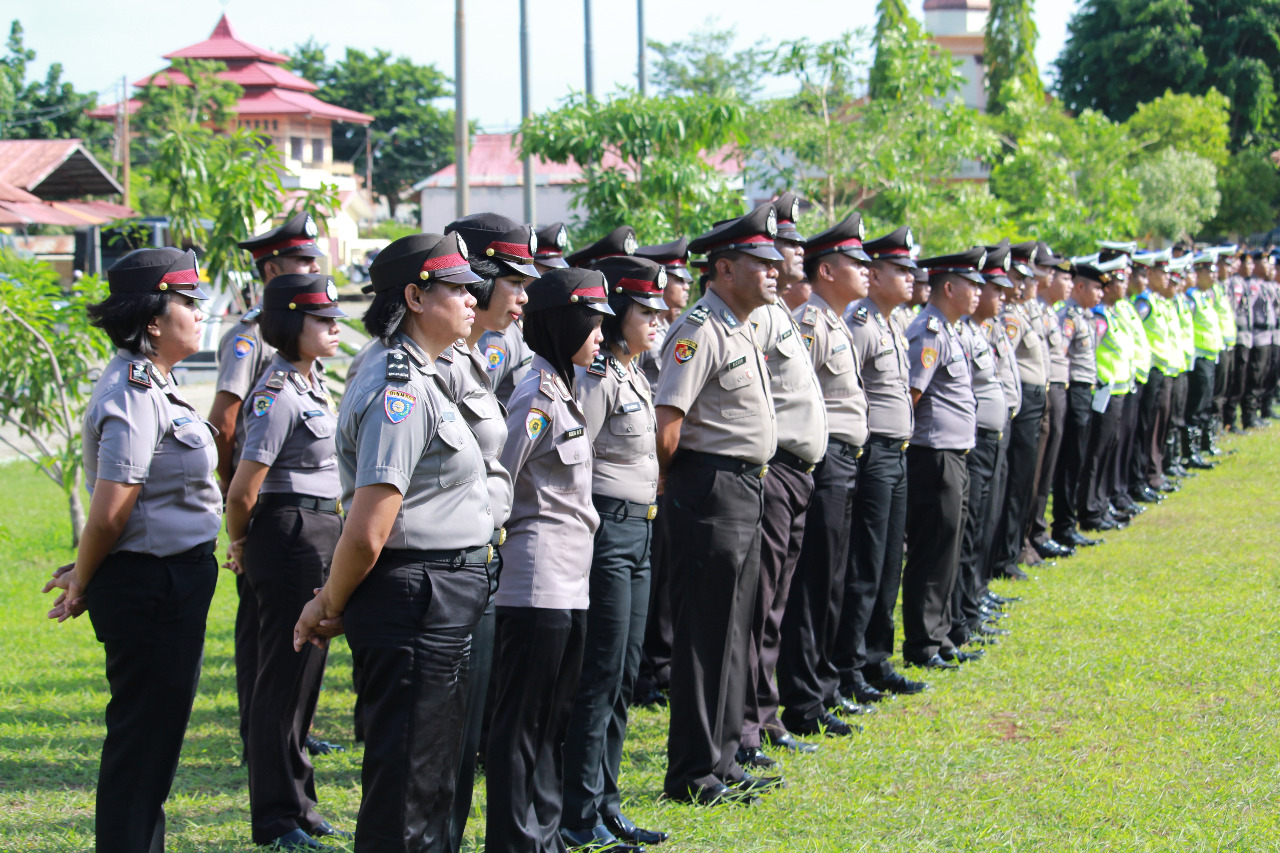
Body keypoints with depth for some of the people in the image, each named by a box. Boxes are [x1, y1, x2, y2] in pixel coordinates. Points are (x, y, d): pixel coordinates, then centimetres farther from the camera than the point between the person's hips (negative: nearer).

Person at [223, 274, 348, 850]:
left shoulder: (313, 381, 12)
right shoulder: (278, 395, -17)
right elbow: (243, 491, -19)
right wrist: (242, 548, -1)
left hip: (321, 536, 9)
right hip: (288, 537, -9)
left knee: (305, 672, 15)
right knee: (283, 676, -2)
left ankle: (298, 805, 25)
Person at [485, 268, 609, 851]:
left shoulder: (562, 390, 16)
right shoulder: (537, 396, -15)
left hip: (568, 582, 10)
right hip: (535, 581, -10)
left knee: (554, 717, 14)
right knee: (522, 718, -3)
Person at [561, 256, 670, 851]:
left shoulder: (635, 379, 16)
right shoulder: (595, 378, -14)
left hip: (639, 530, 9)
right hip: (605, 530, -9)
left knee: (624, 677, 11)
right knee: (600, 678, -6)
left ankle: (607, 805, 18)